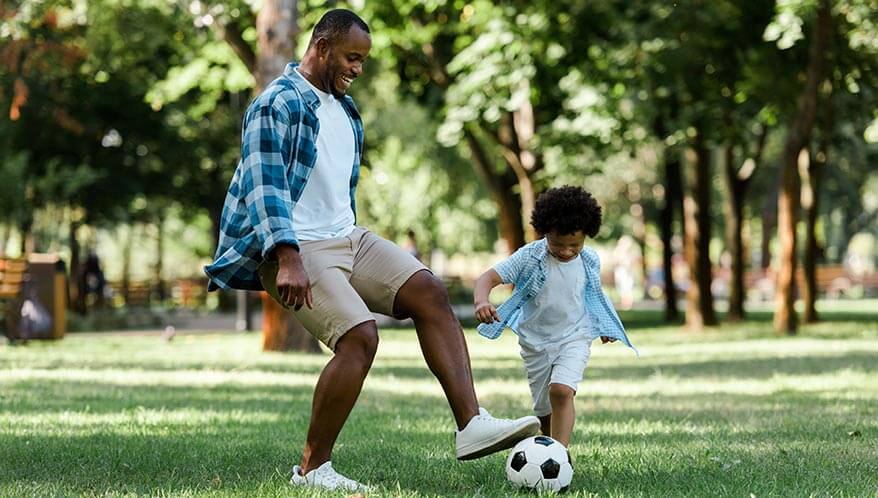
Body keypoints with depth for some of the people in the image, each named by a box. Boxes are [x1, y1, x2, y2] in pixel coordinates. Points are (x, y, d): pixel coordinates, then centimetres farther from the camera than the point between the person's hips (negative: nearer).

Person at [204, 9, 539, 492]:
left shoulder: (344, 108, 19)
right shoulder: (278, 104, -11)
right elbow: (265, 186, -21)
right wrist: (288, 259, -31)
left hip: (347, 238, 9)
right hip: (298, 250, -9)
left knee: (429, 292, -10)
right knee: (359, 336, -24)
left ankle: (471, 423, -16)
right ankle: (311, 469, -11)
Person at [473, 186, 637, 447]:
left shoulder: (590, 261, -5)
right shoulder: (529, 257, -15)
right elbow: (489, 278, -22)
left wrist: (604, 326, 25)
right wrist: (481, 301, -42)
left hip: (575, 338, -1)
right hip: (535, 341, 1)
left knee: (561, 391, -26)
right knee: (544, 410, 8)